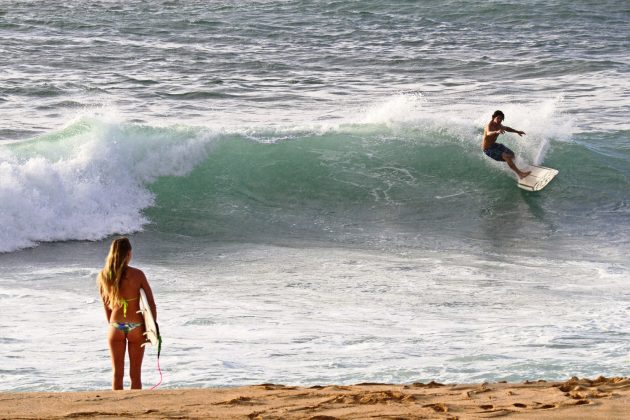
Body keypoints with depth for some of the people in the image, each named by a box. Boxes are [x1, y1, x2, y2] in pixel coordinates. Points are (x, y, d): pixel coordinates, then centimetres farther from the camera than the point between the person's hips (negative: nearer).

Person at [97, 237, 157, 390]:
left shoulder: (102, 276, -3)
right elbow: (151, 303, -6)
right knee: (135, 374, 7)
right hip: (136, 326, -2)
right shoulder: (137, 275, -10)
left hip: (115, 327, 2)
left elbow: (106, 305, 6)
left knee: (117, 374, 9)